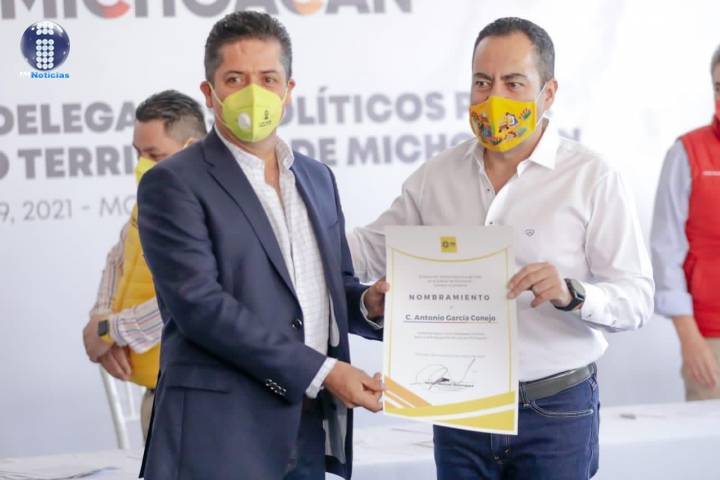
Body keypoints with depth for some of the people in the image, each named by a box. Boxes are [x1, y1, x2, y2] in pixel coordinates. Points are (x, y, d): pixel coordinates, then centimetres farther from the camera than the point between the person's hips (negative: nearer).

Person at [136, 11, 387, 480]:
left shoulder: (317, 178, 15)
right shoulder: (173, 183, -6)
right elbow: (198, 303, -16)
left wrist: (367, 303, -2)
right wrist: (321, 371, -17)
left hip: (310, 429, 6)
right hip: (221, 433, -6)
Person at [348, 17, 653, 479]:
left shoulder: (593, 179, -6)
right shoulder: (436, 176, 6)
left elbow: (637, 298, -10)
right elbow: (372, 249, 15)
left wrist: (572, 295, -28)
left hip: (556, 411, -3)